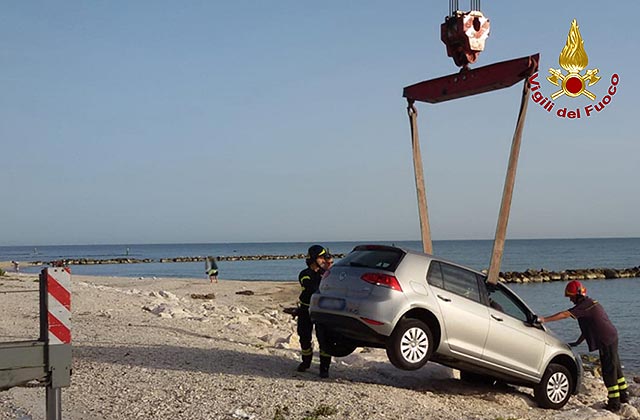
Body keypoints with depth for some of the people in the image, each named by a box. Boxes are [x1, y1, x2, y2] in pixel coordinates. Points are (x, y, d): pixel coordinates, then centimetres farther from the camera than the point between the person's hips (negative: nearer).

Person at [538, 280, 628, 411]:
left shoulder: (586, 305, -16)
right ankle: (623, 396, 32)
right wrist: (578, 342, 24)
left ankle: (614, 403, -2)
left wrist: (544, 319, -27)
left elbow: (565, 314, -25)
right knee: (615, 368, 20)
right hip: (611, 338, 10)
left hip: (607, 341, -10)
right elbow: (589, 326, 23)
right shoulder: (590, 303, 16)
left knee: (609, 371, -5)